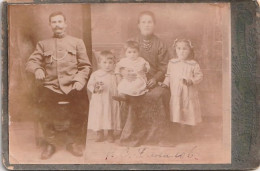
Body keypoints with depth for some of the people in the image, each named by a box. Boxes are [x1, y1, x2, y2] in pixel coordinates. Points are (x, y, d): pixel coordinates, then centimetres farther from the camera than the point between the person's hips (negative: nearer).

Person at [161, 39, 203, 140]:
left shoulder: (193, 64, -2)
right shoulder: (172, 63, 7)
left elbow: (199, 76, -1)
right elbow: (168, 76, 16)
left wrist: (191, 81, -16)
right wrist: (166, 83, 1)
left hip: (188, 93, -2)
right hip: (175, 93, 2)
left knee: (188, 111, 3)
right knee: (177, 111, 2)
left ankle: (187, 128, 19)